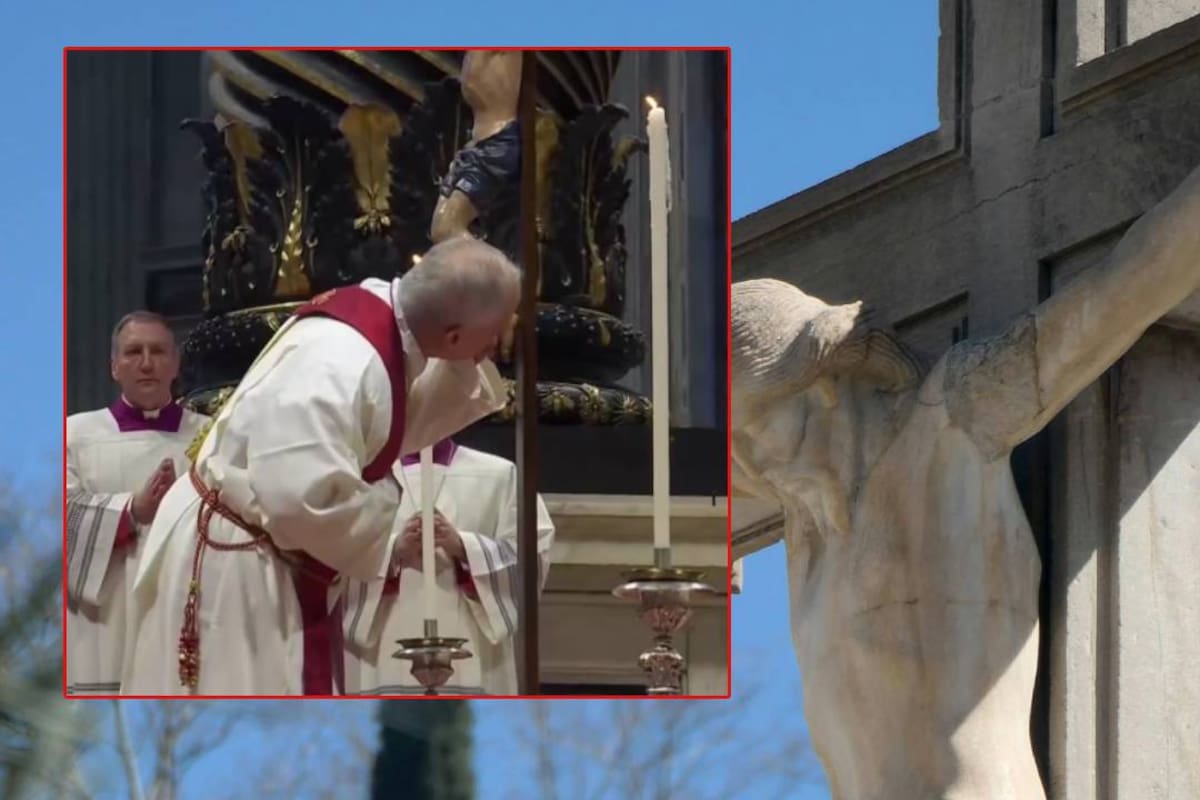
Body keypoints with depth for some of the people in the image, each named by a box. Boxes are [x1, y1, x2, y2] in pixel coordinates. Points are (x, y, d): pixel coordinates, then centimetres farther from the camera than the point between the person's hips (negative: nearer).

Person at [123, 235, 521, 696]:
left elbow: (403, 422, 17)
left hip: (261, 564, 10)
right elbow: (301, 498, -36)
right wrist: (384, 501, -17)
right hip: (231, 571, -10)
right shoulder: (341, 365, -31)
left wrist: (468, 365, 1)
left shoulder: (376, 317, -1)